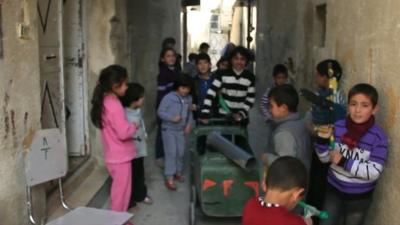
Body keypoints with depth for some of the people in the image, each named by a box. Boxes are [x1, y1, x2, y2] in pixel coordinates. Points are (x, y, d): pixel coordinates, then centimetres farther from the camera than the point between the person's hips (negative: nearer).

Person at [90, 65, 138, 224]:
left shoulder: (104, 102, 5)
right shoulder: (114, 105, -24)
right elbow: (123, 133, -26)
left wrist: (130, 127, 7)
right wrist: (134, 126, -10)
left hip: (114, 156, 9)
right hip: (121, 157, -9)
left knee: (118, 191, 22)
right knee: (122, 192, 5)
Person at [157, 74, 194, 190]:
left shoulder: (188, 99, 1)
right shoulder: (169, 97, -17)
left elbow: (189, 113, 13)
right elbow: (160, 112, -15)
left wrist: (189, 124, -3)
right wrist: (172, 118, -26)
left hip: (181, 130, 6)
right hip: (169, 129, -6)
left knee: (181, 152, 14)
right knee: (171, 153, -6)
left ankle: (178, 172, 34)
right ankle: (169, 178, 0)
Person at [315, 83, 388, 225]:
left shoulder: (378, 136, -19)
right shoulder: (338, 127, -10)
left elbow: (374, 172, -22)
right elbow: (325, 159, -2)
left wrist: (344, 162, -28)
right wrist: (322, 140, -19)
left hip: (359, 197, -2)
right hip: (334, 190, 2)